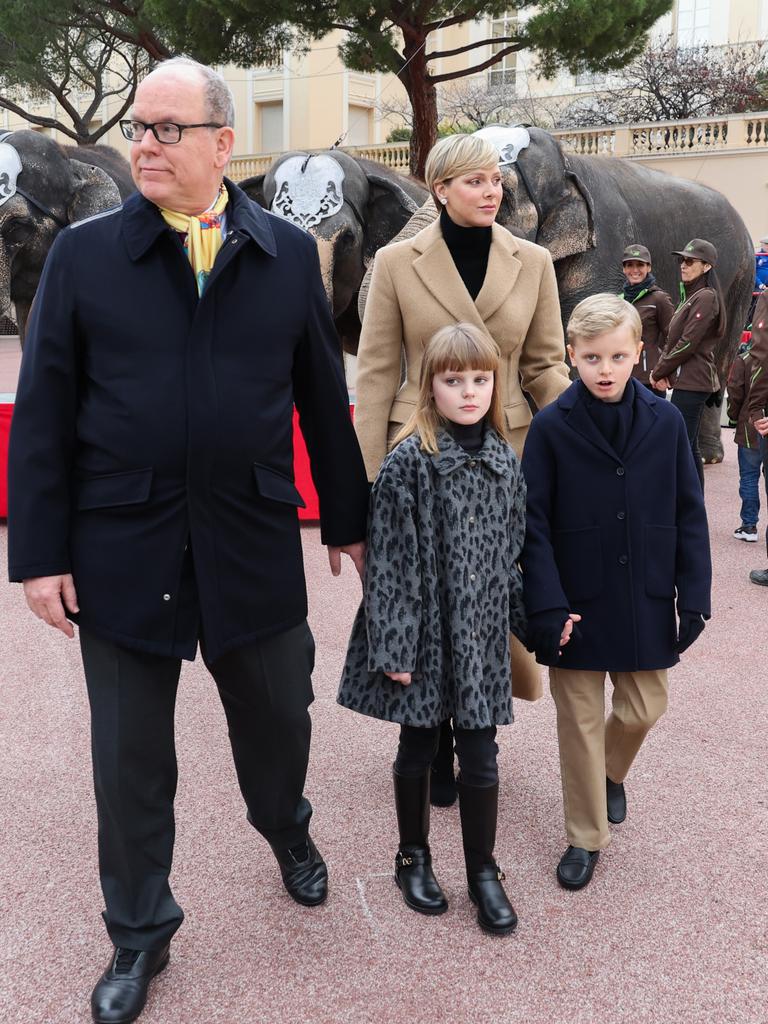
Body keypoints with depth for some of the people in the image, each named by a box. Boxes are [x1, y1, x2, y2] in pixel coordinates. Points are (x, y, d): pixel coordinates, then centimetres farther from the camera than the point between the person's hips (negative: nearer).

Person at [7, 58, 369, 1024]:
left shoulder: (289, 254, 3)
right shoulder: (84, 252, -1)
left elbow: (323, 399, 7)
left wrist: (347, 520, 10)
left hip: (254, 545, 1)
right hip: (121, 548, 0)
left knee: (276, 715, 17)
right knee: (129, 753, 12)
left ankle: (285, 828, 52)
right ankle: (139, 934, 34)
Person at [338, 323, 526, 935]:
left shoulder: (505, 461, 3)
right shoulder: (408, 462, -12)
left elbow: (512, 551, 11)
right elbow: (389, 559, -12)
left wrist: (535, 620, 13)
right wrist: (393, 646, -14)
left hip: (482, 632, 3)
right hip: (426, 631, -3)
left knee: (481, 756, 9)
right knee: (419, 748, 14)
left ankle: (483, 872, 27)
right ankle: (414, 858, 35)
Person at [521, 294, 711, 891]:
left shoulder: (665, 422, -3)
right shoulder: (551, 427, -9)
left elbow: (689, 516, 2)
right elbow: (535, 524, -8)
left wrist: (693, 597, -2)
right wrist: (548, 606, -14)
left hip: (645, 602, 2)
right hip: (578, 603, -2)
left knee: (644, 708, 12)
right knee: (581, 720, 8)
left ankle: (612, 774, 46)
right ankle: (586, 838, 26)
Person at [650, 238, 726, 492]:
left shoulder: (705, 297, -11)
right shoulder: (690, 297, 20)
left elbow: (688, 343, -16)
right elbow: (673, 339, 17)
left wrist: (660, 371, -8)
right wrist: (662, 369, 1)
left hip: (691, 383, -10)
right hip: (687, 382, 10)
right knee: (689, 448, 12)